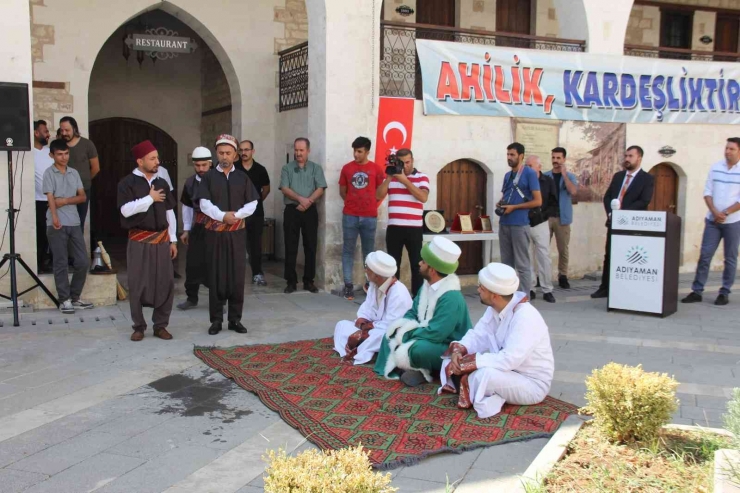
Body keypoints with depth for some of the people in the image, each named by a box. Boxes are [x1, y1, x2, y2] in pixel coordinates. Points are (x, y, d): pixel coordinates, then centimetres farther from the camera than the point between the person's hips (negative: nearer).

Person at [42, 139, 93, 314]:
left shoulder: (74, 173, 14)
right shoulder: (49, 173, -1)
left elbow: (82, 197, 10)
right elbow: (50, 198, -13)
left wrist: (65, 201, -8)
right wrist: (55, 217, -29)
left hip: (74, 223, 5)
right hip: (57, 225, -5)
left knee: (83, 261, 3)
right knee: (61, 263, -1)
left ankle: (75, 298, 16)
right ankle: (64, 300, 7)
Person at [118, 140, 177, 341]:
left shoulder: (162, 183, 10)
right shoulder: (128, 183, -4)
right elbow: (126, 210, -17)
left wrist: (173, 239, 9)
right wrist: (150, 198, -13)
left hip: (162, 240, 4)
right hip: (139, 241, -4)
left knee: (166, 283, 3)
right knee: (138, 285, 2)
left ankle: (160, 325, 15)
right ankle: (139, 326, 16)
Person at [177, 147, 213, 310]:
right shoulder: (190, 182, 5)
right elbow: (187, 206, 15)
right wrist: (186, 229, 15)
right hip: (197, 228, 5)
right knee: (192, 263, 8)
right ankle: (192, 298, 23)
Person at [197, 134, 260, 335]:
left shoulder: (242, 178, 8)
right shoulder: (208, 177, 3)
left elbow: (252, 204, 2)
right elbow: (204, 204, -8)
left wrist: (236, 215, -14)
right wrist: (223, 216, -21)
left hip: (237, 233, 1)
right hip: (215, 233, -1)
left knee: (237, 275, 2)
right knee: (216, 276, 2)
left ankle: (235, 319, 12)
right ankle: (216, 320, 10)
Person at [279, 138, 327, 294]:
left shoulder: (316, 168, 7)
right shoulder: (287, 168, 7)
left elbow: (320, 189, -3)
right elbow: (284, 189, -4)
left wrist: (308, 202, -16)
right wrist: (300, 199, -18)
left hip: (310, 211, 0)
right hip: (291, 210, 0)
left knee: (310, 246, 2)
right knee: (291, 247, 0)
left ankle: (309, 281, 10)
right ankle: (291, 281, 5)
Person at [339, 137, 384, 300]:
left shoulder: (375, 168, 2)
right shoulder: (347, 168, 4)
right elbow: (342, 191, 13)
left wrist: (371, 204, 7)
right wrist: (352, 203, 9)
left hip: (370, 216, 0)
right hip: (350, 216, 1)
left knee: (369, 251, 7)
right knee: (348, 250, 1)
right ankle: (348, 285, 4)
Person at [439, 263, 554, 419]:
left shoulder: (525, 317, -28)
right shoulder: (495, 308, -1)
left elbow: (509, 360, -35)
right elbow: (477, 335, 3)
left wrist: (467, 362, -29)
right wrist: (458, 351, -19)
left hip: (532, 384, -9)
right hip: (508, 371, 9)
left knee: (483, 374, -37)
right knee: (453, 360, -3)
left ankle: (477, 399, -8)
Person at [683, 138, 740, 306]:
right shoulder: (715, 167, 6)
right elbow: (707, 192, 3)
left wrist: (725, 213, -15)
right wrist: (715, 212, -10)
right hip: (712, 220, 3)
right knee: (704, 255, 1)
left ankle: (725, 293, 12)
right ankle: (697, 291, 5)